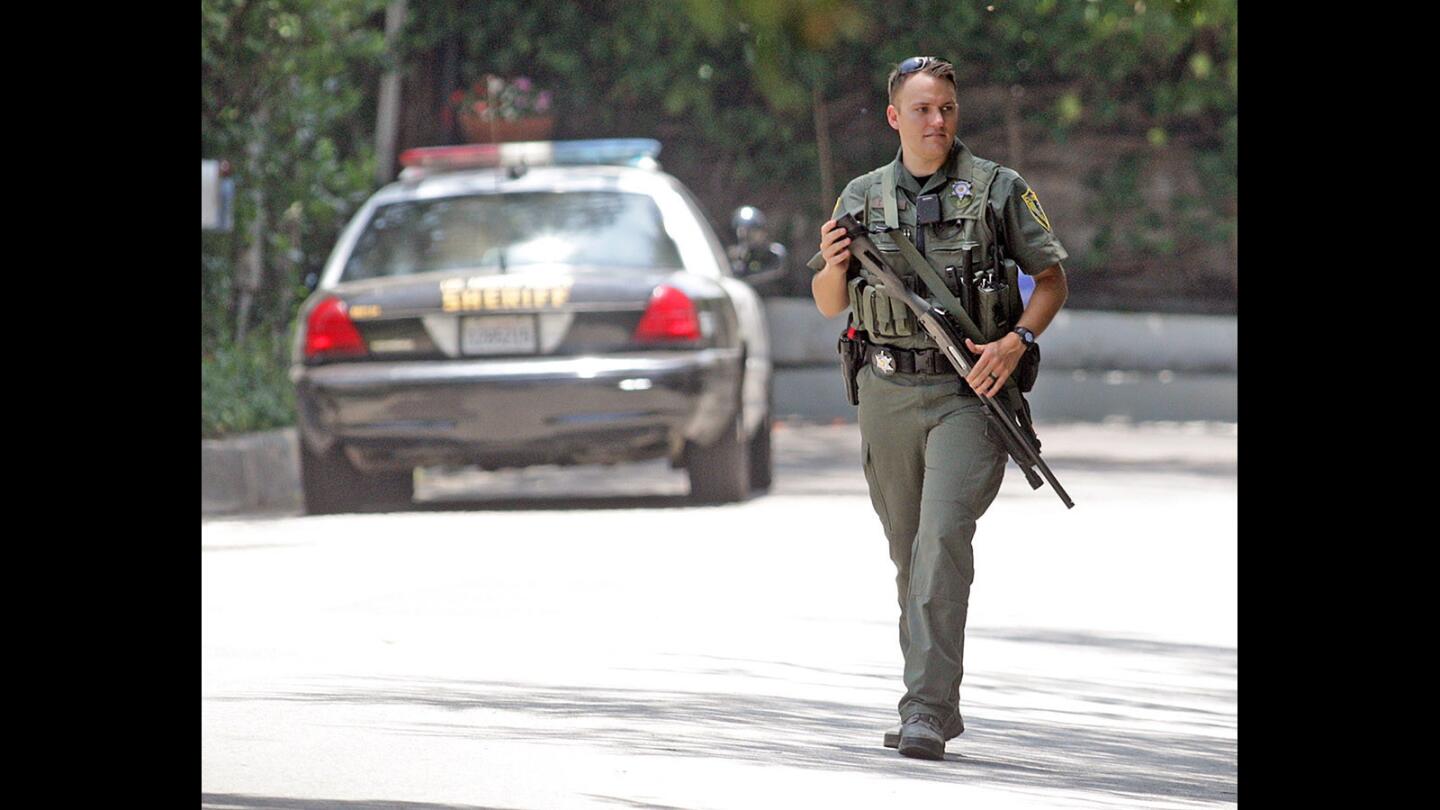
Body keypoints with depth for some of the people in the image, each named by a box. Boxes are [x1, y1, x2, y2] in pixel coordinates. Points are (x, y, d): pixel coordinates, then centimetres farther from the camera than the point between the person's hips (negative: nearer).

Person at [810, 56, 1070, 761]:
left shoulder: (997, 190, 0)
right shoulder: (862, 196, 9)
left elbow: (1053, 279, 4)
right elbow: (828, 305, 14)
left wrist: (1018, 340, -13)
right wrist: (835, 264, -9)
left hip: (969, 393, -4)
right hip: (888, 393, 4)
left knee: (944, 535, -19)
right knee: (910, 553, 11)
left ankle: (926, 710, -23)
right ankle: (940, 705, 25)